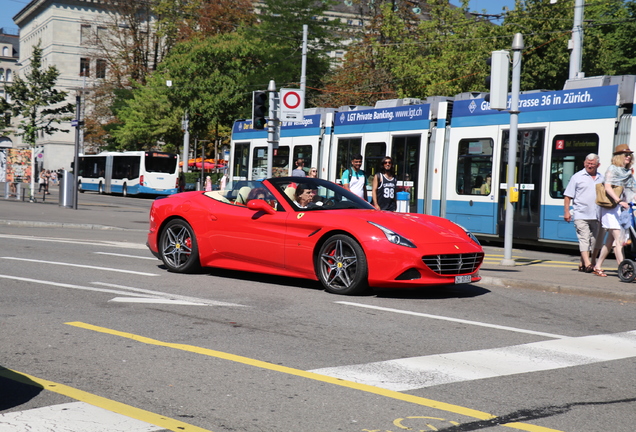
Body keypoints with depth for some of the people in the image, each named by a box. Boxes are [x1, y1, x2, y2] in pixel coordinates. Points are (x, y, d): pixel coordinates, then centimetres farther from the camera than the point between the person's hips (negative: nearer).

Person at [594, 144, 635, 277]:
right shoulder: (612, 169, -6)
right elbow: (607, 187, -18)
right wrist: (619, 201, -30)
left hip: (622, 208, 8)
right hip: (611, 207, -8)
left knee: (611, 239, 10)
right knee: (618, 238, -13)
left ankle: (598, 267, 19)